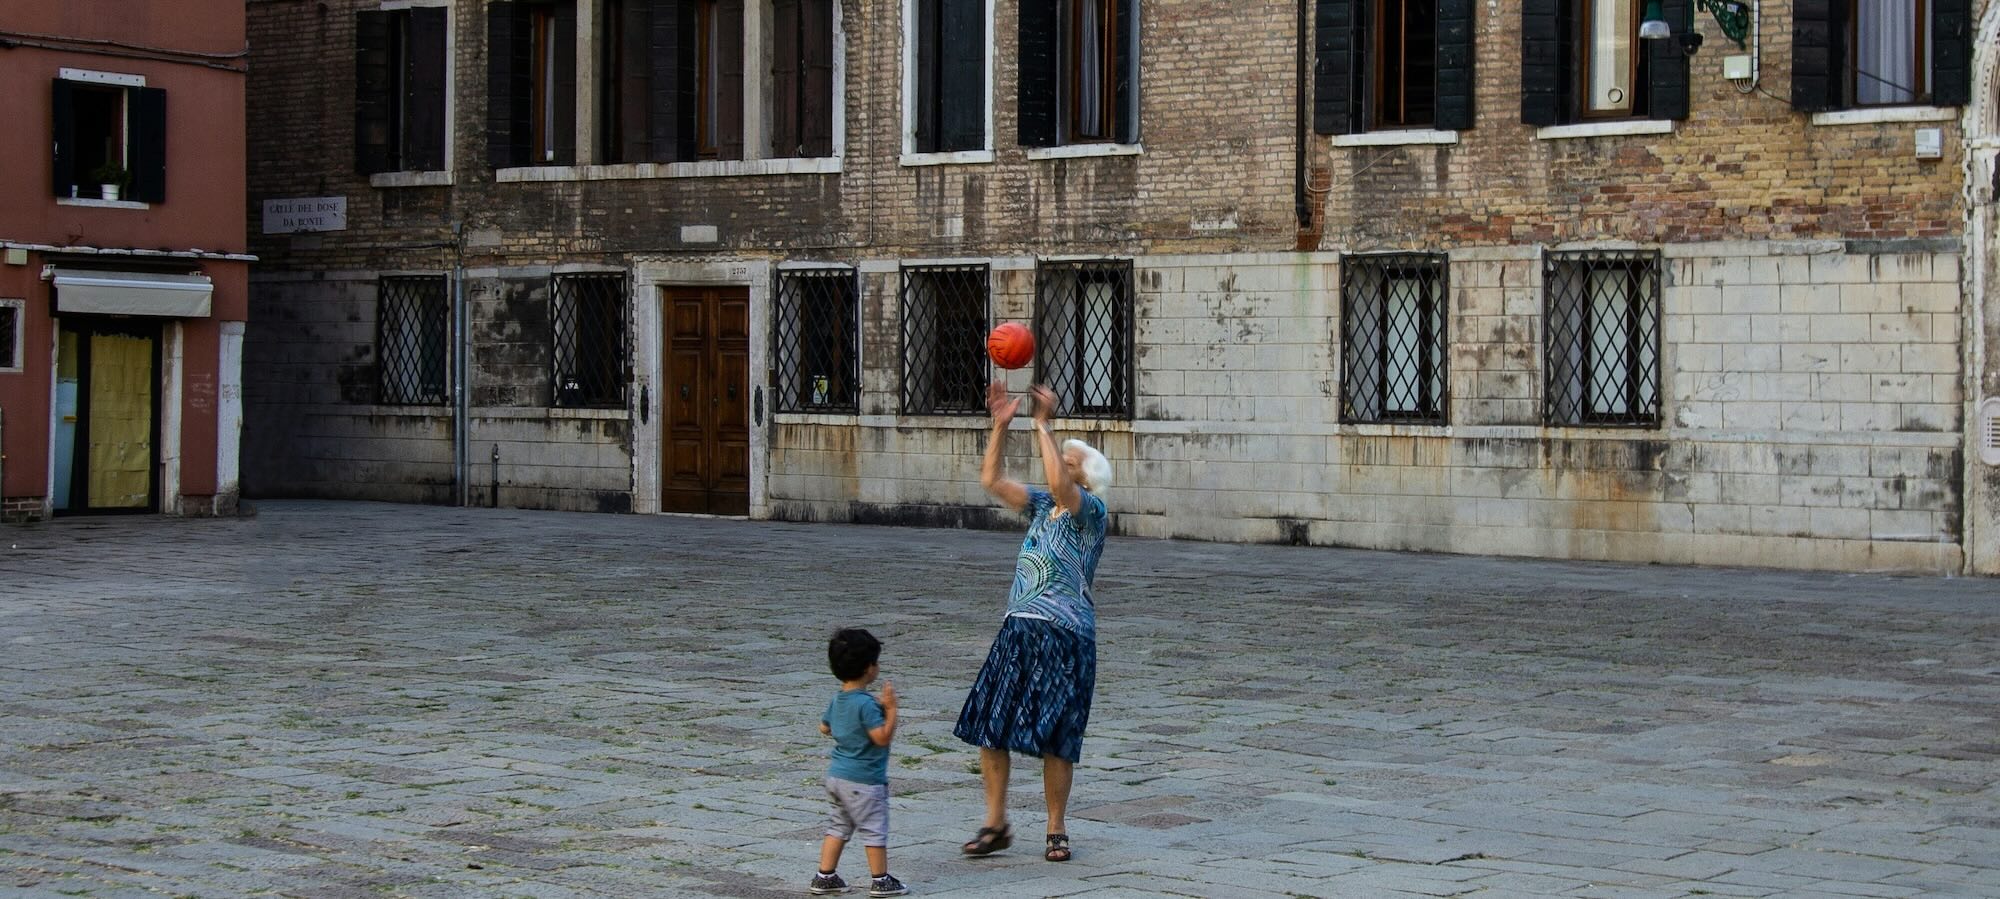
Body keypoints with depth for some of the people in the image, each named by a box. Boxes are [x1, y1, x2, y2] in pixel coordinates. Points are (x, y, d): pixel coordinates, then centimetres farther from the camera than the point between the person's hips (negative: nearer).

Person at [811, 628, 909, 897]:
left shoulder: (837, 700, 6)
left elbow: (824, 727, 19)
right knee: (874, 829, 3)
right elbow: (882, 737, -25)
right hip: (864, 780, -9)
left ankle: (825, 876, 18)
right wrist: (890, 709, -19)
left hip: (836, 775, 9)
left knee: (838, 826, 17)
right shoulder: (866, 704, -22)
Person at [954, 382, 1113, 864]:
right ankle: (995, 825, 12)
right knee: (988, 725, 2)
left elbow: (1058, 484, -26)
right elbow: (991, 479, 9)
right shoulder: (1041, 506, 13)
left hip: (1064, 636, -7)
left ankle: (1056, 832, 11)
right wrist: (1001, 425, 1)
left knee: (1054, 738, -2)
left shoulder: (1091, 511, -7)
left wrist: (1043, 426, -24)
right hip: (1018, 629, 7)